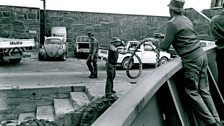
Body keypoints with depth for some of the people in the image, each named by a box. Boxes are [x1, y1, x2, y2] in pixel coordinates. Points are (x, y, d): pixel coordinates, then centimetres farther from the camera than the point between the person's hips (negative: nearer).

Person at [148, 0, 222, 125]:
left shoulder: (172, 23, -12)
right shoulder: (186, 19, 13)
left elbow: (165, 46, -10)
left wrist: (155, 41, 8)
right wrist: (166, 36, 27)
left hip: (192, 60, -8)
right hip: (202, 55, 8)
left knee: (192, 93, 3)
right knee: (204, 91, 13)